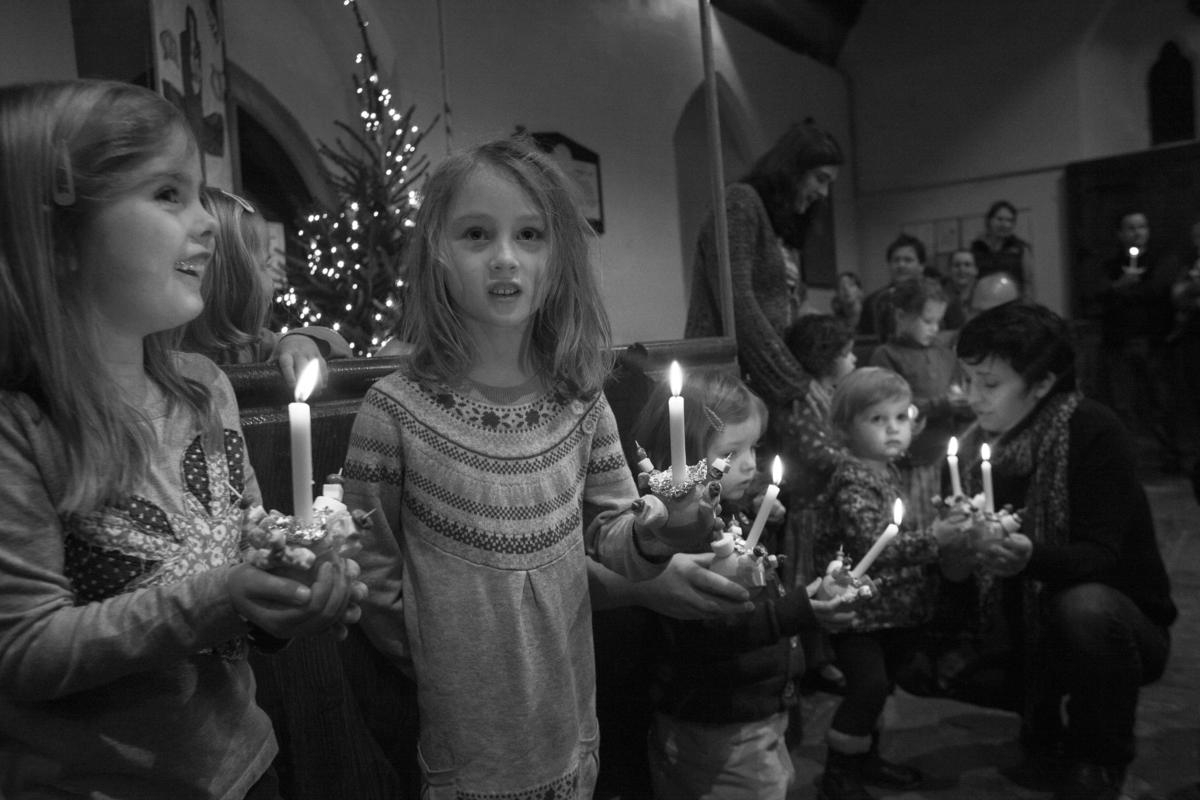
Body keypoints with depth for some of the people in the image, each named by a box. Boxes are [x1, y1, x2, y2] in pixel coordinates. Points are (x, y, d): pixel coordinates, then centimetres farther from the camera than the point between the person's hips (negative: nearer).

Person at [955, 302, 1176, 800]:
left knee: (1086, 606, -38)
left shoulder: (1094, 432, -19)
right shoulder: (979, 443, -3)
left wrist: (1029, 558, -46)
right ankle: (1042, 727, 18)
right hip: (1027, 625, 6)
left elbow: (1101, 556, -27)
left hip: (1121, 623, -5)